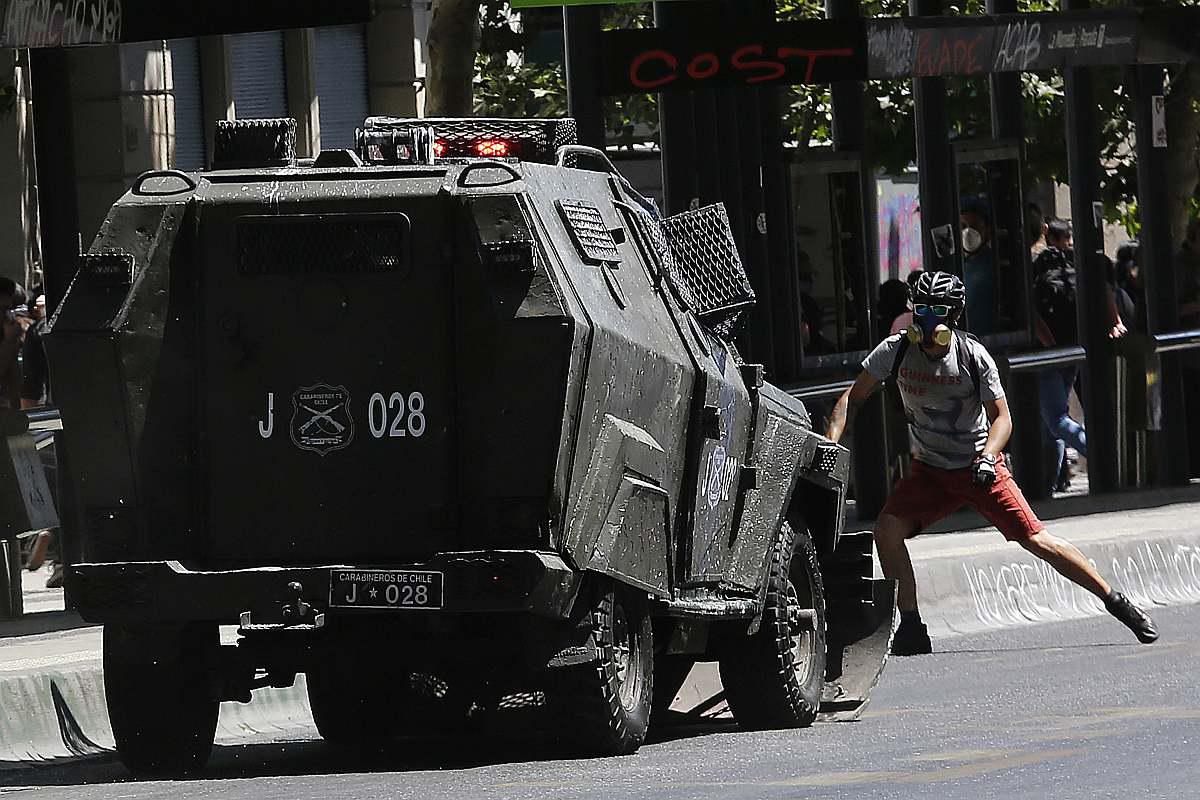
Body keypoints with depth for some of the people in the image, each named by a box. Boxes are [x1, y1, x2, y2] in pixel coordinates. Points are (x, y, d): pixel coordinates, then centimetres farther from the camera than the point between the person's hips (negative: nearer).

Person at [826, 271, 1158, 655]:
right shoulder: (895, 350, -8)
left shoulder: (974, 356, -14)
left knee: (1037, 540, -10)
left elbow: (1001, 417, -10)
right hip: (929, 472, 3)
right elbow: (854, 397, 0)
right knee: (887, 530, -19)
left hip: (980, 469, -3)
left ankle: (1116, 601, 3)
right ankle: (911, 629, -9)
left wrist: (987, 458, -28)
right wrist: (830, 443, -15)